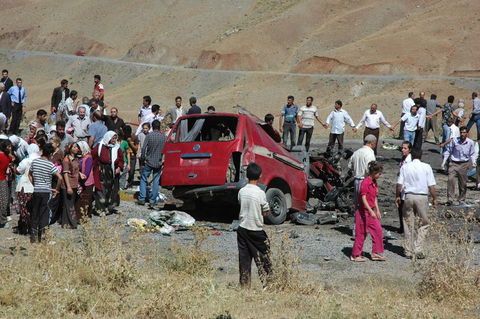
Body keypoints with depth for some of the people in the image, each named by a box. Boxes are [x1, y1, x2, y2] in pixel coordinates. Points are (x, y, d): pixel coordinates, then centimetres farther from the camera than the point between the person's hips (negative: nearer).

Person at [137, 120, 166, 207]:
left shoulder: (149, 135, -9)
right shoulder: (164, 137, -2)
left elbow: (143, 148, -12)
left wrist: (143, 158, -1)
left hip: (149, 162, -2)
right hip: (159, 163, 2)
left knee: (143, 179, 10)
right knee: (156, 181, 8)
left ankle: (142, 199, 3)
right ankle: (152, 200, 8)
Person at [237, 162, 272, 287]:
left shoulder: (241, 191, -1)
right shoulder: (260, 193, -14)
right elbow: (266, 213, -5)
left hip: (243, 229, 4)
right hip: (256, 230, -4)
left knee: (244, 258, 7)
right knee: (262, 258, 6)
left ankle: (245, 285, 8)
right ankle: (266, 281, 5)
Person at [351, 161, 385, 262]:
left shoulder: (375, 182, 8)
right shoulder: (365, 183, -19)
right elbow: (363, 199, -24)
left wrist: (377, 210, 13)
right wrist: (371, 211, -31)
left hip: (371, 211, 8)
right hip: (364, 211, -8)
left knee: (378, 231, 5)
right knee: (361, 233, 0)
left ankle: (376, 253, 12)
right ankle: (355, 255, 10)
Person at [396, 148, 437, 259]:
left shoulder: (405, 167, 2)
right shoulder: (426, 167, -2)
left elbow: (399, 184, 1)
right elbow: (431, 186, -4)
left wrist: (397, 196, 15)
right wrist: (434, 199, 6)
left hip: (408, 196, 2)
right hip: (422, 197, -2)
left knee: (408, 224, 11)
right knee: (424, 224, 10)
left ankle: (408, 251, 16)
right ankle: (418, 250, 0)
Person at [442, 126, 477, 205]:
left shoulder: (471, 143, -1)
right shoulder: (454, 140, -5)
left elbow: (472, 154, 10)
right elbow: (448, 151, 6)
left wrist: (473, 161, -8)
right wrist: (444, 161, 2)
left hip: (464, 164, 1)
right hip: (453, 163, -1)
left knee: (463, 183, 7)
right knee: (451, 180, -18)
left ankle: (461, 200, 21)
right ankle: (449, 199, -18)